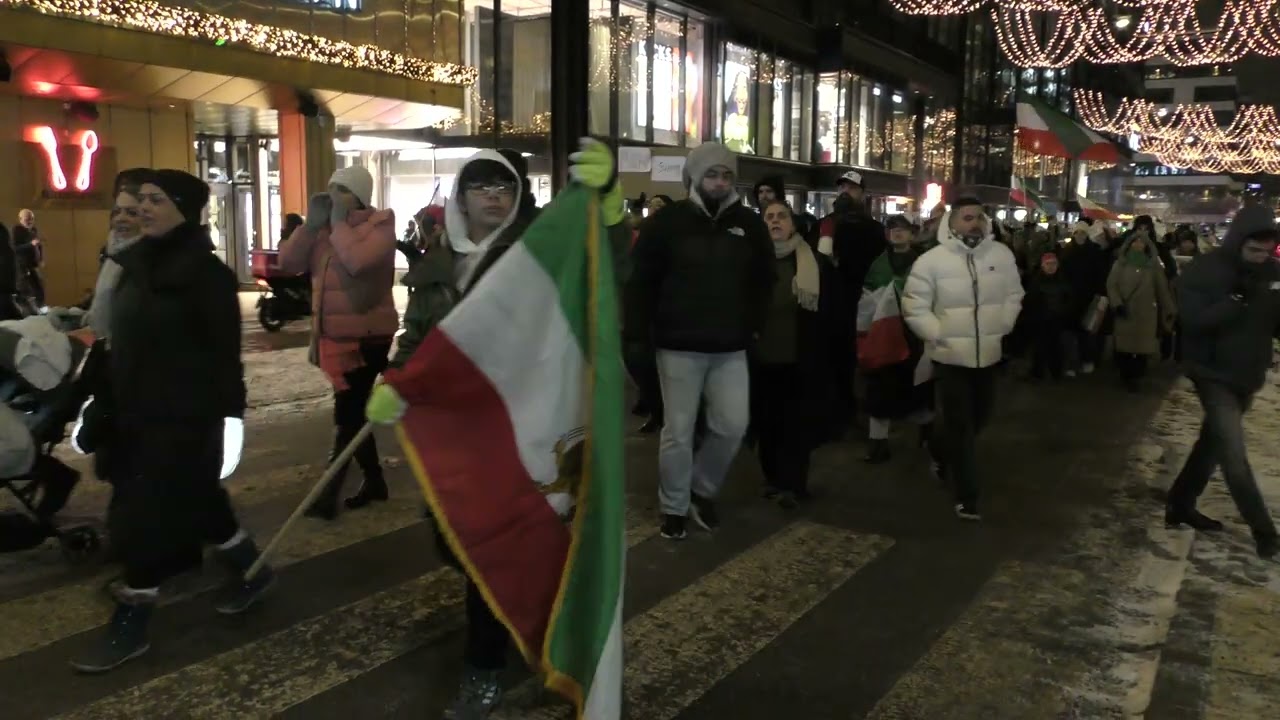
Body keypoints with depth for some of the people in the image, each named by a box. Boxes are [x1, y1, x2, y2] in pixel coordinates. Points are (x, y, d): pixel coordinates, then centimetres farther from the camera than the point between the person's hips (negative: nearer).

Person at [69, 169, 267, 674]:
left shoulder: (204, 271, -13)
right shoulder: (134, 262, 9)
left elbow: (225, 352, -15)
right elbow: (121, 344, 15)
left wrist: (230, 418, -18)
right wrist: (99, 405, 16)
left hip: (184, 417, -7)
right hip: (135, 414, 7)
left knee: (145, 518, -2)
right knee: (194, 502, 17)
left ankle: (129, 626, 12)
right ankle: (251, 571, 36)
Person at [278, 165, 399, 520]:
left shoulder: (380, 223, -9)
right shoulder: (324, 227, 11)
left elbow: (358, 261, -28)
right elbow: (288, 262, 2)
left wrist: (339, 222, -15)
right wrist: (312, 223, -7)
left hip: (367, 334, -8)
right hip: (333, 334, 8)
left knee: (347, 416, -4)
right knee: (352, 412, 16)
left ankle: (328, 494, 1)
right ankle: (373, 480, 29)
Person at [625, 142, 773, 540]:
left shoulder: (748, 223, 5)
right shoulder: (667, 221, -6)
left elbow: (763, 280, 16)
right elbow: (641, 281, -6)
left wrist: (754, 326, 8)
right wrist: (637, 334, -10)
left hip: (731, 347, 3)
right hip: (679, 345, -3)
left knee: (733, 424, 3)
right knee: (678, 431, 4)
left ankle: (702, 490, 27)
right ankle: (674, 507, 21)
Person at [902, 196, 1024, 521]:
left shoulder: (1002, 255, -1)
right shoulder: (931, 260, -12)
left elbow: (1013, 295, 12)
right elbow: (915, 307, -8)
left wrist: (1003, 327, 3)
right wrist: (939, 335, -12)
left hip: (988, 354, 5)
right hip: (951, 356, -4)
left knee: (980, 416, 19)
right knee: (961, 426, -1)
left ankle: (940, 449, 48)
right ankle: (966, 496, 9)